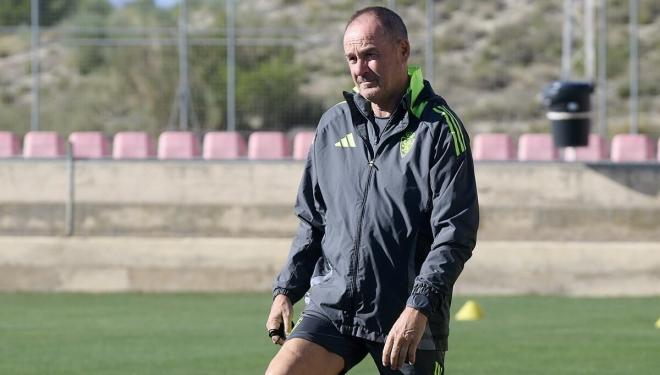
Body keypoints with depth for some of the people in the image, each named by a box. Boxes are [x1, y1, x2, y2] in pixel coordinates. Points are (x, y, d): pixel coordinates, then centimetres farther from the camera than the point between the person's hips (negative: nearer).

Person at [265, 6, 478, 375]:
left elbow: (456, 233, -11)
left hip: (409, 318, -4)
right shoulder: (334, 124, 10)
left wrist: (419, 308, -20)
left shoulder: (439, 127, -6)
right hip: (333, 303, 4)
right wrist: (286, 290, 11)